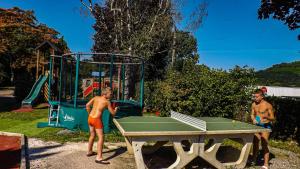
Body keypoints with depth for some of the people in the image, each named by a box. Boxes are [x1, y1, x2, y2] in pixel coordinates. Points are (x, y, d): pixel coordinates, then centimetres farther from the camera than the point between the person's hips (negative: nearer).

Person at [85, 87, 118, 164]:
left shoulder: (96, 97, 9)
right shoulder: (107, 102, -6)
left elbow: (87, 105, 7)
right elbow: (113, 113, -1)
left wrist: (90, 114, 16)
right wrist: (116, 109, 20)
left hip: (90, 118, 8)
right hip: (96, 120, -8)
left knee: (92, 135, 24)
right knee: (101, 137, -6)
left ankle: (89, 151, 41)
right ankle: (99, 158, -11)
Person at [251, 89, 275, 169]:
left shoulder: (268, 105, -14)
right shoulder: (254, 104, 2)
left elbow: (273, 118, -11)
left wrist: (266, 117, -31)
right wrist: (253, 119, -9)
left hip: (265, 126, -6)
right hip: (257, 125, 6)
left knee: (264, 145, -6)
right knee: (255, 143, 14)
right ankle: (254, 159, 31)